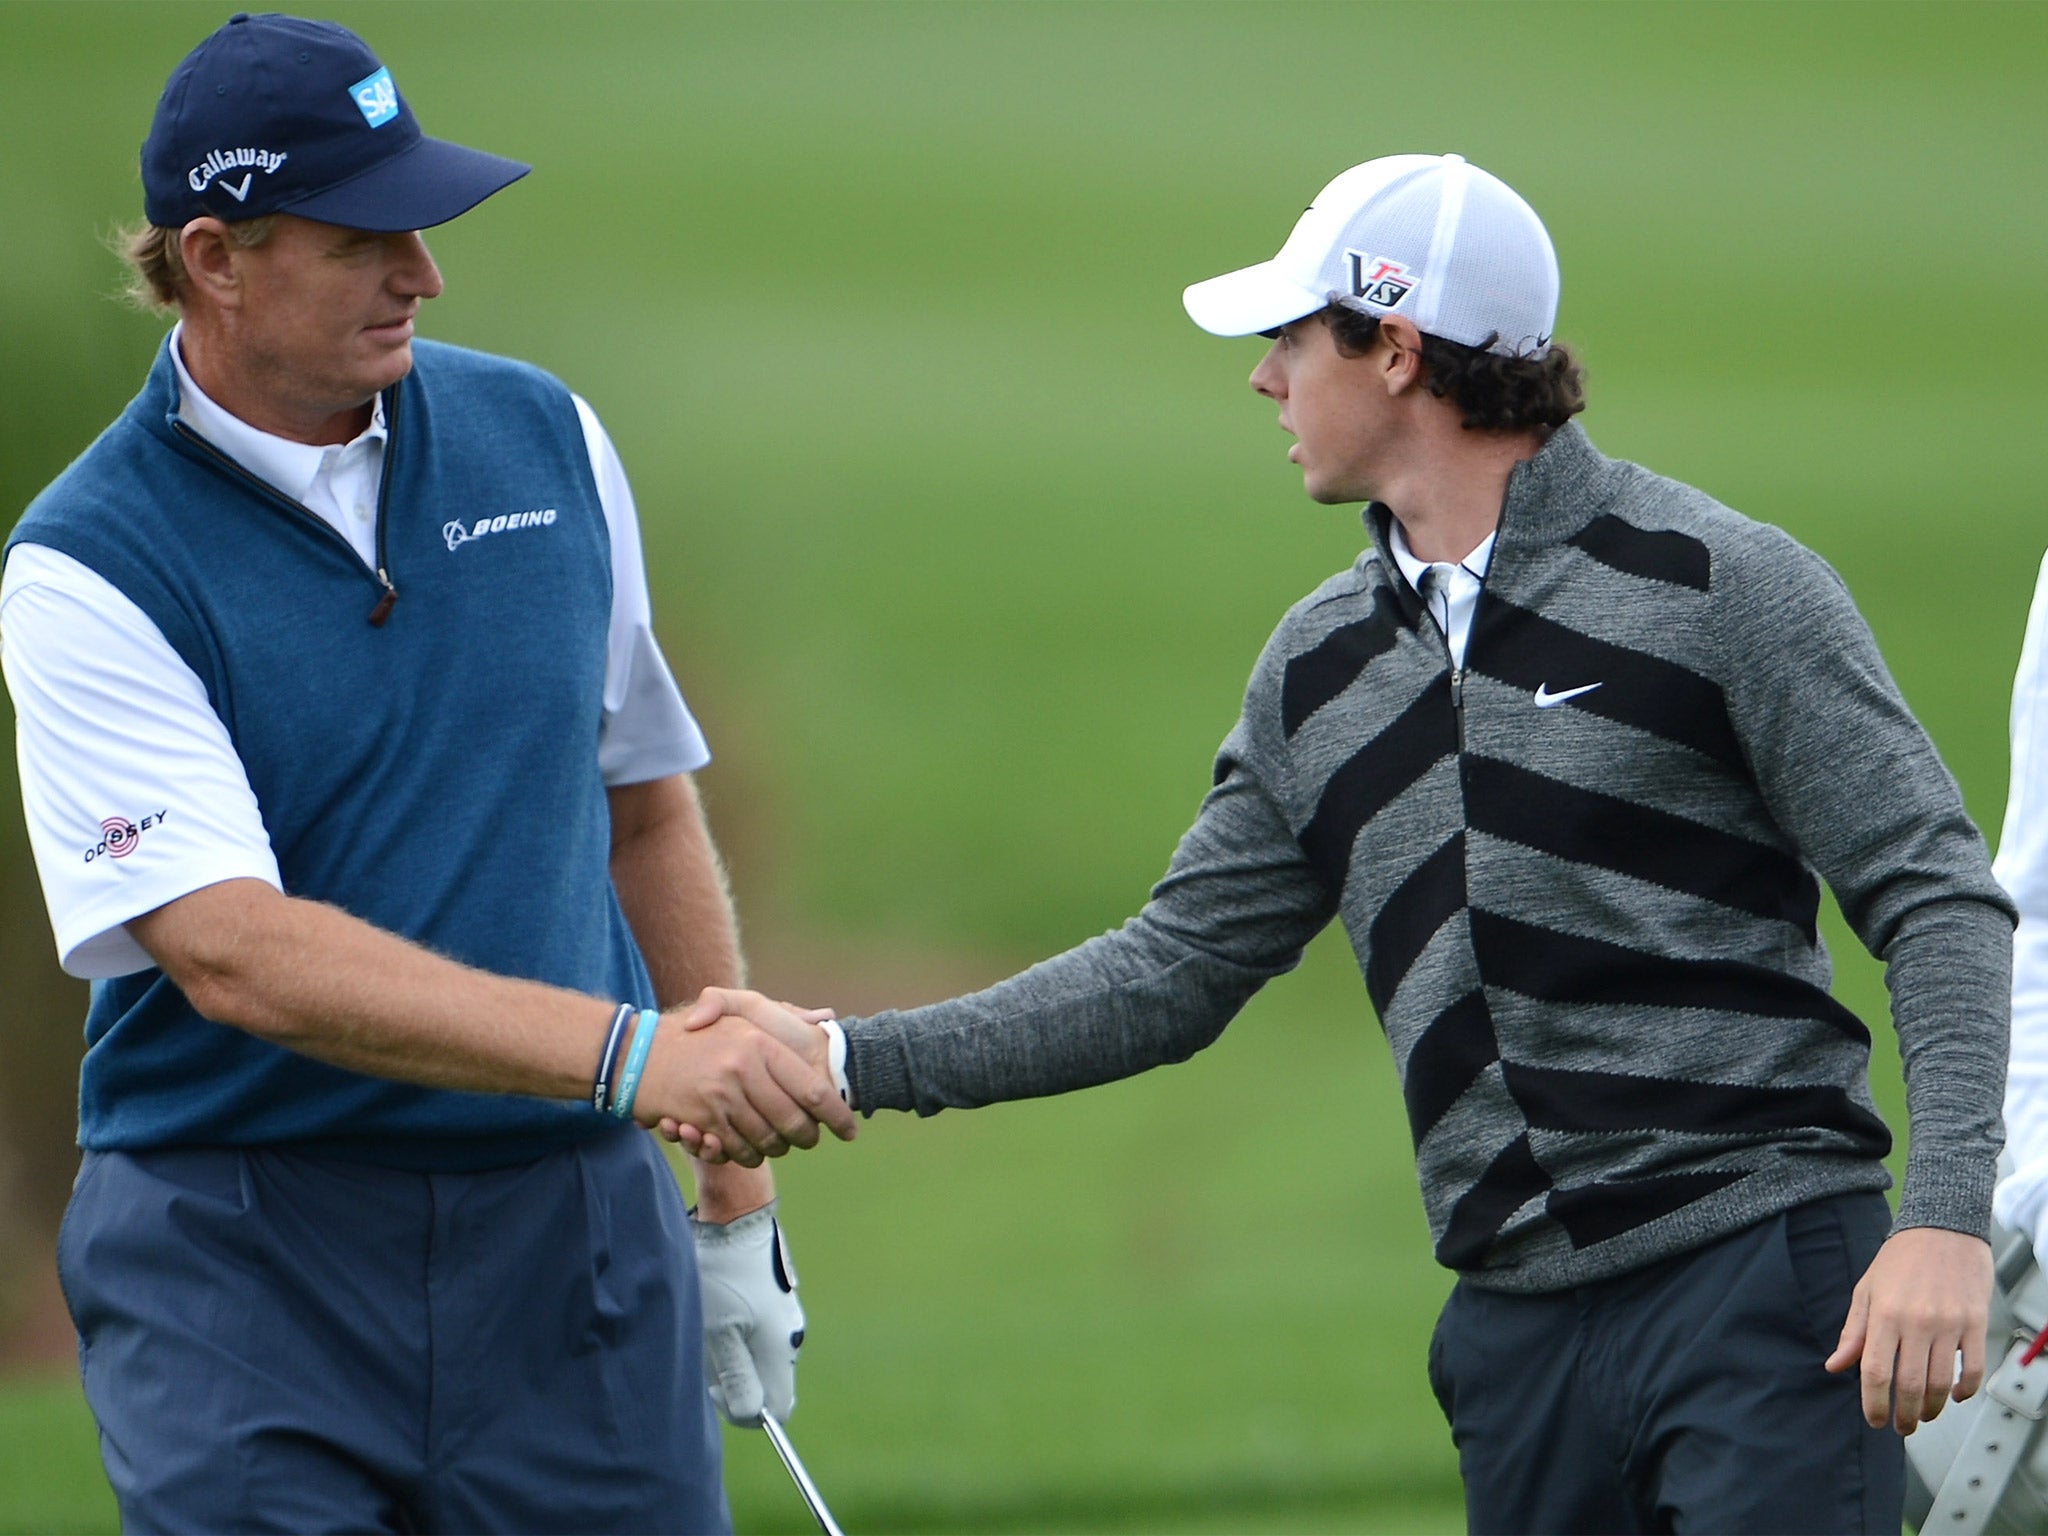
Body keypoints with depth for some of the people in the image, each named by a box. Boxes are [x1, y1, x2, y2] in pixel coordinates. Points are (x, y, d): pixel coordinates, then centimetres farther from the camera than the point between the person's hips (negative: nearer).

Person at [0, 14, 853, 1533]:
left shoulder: (546, 441, 8)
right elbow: (235, 954, -20)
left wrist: (738, 1196, 14)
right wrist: (632, 1054, -28)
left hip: (576, 1234, 4)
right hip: (242, 1271, -4)